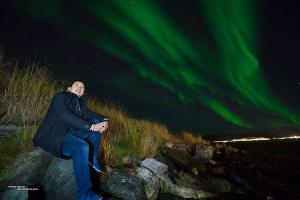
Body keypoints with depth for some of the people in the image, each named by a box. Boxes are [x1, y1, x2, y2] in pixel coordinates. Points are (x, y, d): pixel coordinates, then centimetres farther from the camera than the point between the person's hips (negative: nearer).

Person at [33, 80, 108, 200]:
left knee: (96, 121, -3)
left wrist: (104, 120, -17)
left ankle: (93, 160, -6)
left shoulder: (80, 102, 15)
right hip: (52, 136, -8)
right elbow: (67, 116, -24)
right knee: (82, 146, -33)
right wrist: (92, 127, -30)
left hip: (69, 133, 8)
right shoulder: (60, 97, -9)